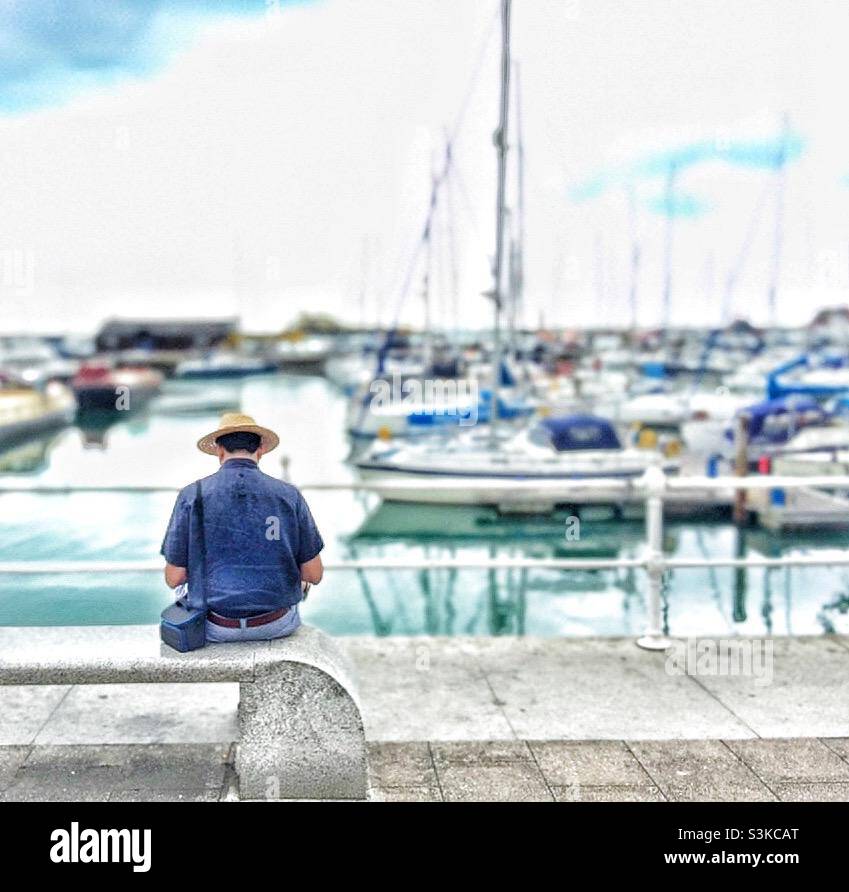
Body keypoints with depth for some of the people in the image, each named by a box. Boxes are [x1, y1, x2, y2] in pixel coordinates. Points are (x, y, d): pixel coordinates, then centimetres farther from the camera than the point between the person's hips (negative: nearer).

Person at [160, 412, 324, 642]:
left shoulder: (192, 495, -6)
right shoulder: (288, 495, -4)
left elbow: (174, 578, -4)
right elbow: (314, 574, -1)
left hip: (217, 628, -1)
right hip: (276, 626, 1)